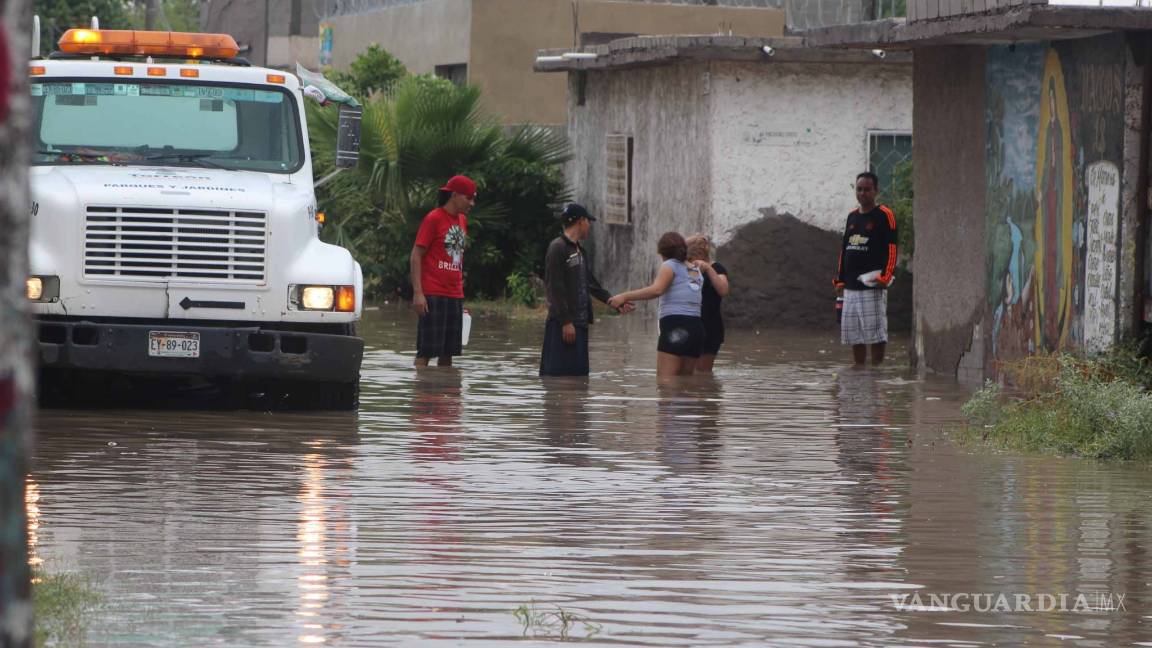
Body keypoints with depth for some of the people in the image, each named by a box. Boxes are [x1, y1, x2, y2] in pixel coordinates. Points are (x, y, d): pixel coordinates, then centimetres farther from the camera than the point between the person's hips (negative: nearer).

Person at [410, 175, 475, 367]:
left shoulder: (462, 220, 14)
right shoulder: (433, 219, -8)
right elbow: (416, 256, -9)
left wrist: (460, 290, 17)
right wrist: (418, 293, -16)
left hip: (455, 296, 7)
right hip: (433, 296, -7)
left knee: (448, 352, 8)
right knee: (426, 351, -8)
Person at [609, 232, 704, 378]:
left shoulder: (670, 265, 1)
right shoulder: (696, 271, 23)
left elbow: (656, 290, -15)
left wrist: (624, 296, -17)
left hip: (675, 326, -7)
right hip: (696, 326, 7)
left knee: (664, 382, -14)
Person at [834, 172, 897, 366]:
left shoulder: (884, 216, -3)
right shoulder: (852, 216, 18)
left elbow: (891, 250, -9)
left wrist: (885, 276, -19)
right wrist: (840, 280, 18)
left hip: (873, 286, -7)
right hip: (851, 286, 7)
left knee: (876, 332, -7)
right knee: (854, 333, 7)